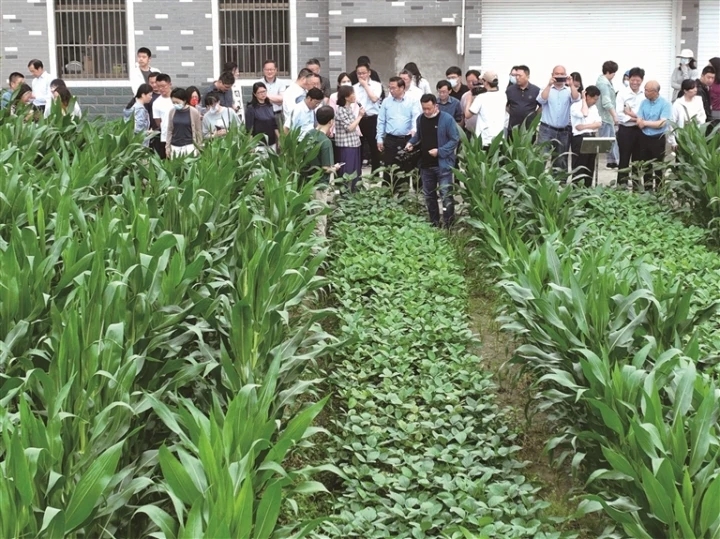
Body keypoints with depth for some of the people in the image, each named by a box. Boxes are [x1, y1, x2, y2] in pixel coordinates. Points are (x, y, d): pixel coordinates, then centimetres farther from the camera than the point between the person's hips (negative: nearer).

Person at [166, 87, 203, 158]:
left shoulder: (194, 112, -6)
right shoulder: (172, 112, 2)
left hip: (189, 147, -3)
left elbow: (198, 131, 1)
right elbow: (169, 130, 10)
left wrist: (198, 147, 3)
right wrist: (167, 146, 9)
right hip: (174, 147, 3)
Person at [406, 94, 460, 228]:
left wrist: (439, 151, -20)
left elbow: (455, 139, -12)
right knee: (428, 195, 15)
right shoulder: (420, 119, 5)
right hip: (426, 164, 6)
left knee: (446, 196, -5)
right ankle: (434, 223, 29)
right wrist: (411, 142, 1)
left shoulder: (447, 119, -13)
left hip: (442, 164, -6)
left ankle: (448, 226, 3)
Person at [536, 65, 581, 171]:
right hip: (547, 130, -2)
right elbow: (541, 100, -14)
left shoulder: (569, 90, 7)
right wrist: (549, 85, -22)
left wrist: (572, 85, -24)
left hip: (564, 131, 2)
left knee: (561, 162, 11)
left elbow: (576, 99, -12)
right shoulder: (547, 89, 4)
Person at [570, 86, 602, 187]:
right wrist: (584, 99, -13)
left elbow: (599, 124, 4)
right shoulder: (575, 106, -7)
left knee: (590, 167, 9)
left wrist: (585, 126, -13)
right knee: (579, 167, -4)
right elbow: (584, 114, -27)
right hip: (579, 139, -7)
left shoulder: (594, 107, 14)